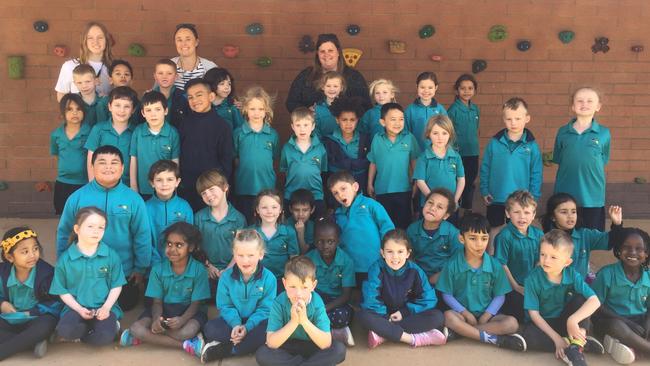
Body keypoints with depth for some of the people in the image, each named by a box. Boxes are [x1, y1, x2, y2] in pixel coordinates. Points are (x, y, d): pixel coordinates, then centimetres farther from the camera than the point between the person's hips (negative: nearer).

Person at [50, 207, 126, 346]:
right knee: (64, 331, -30)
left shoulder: (111, 255, 0)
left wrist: (106, 307, -11)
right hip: (77, 307, 1)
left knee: (104, 337, -30)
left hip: (104, 307, -1)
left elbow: (116, 286, 3)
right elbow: (62, 291, 2)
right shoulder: (65, 259, -1)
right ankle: (96, 327, -1)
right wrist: (79, 309, -11)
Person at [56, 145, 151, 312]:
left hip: (124, 273, 0)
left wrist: (141, 268, -3)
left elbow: (142, 237, -6)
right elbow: (64, 234, -1)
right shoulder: (77, 197, -10)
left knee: (127, 304, 13)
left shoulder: (133, 199, -12)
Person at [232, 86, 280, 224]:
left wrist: (263, 167, -2)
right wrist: (246, 166, -6)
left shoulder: (272, 134, 1)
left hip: (267, 187, 1)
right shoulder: (238, 133, -2)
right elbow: (234, 158, 4)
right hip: (244, 188, -1)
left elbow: (275, 158, 9)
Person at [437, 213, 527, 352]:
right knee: (448, 317, -34)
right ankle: (493, 339, -28)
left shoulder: (495, 266, -1)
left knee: (511, 323, -24)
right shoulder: (452, 264, -6)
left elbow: (499, 296, 1)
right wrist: (466, 314, -13)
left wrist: (486, 316, -12)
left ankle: (458, 331, -25)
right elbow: (447, 295, -3)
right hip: (462, 313, -2)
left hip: (486, 315, 2)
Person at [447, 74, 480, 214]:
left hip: (473, 153, 5)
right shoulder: (453, 109, -11)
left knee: (470, 182, 14)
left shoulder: (475, 109, 5)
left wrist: (474, 144, 15)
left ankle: (468, 210, 28)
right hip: (458, 154, -5)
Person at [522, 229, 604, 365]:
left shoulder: (572, 275, -12)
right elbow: (533, 313, -16)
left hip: (566, 322, 2)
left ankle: (576, 346, -28)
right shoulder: (533, 278, -17)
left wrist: (573, 320, -37)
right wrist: (556, 338, -24)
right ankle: (583, 343, -24)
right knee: (528, 334, -35)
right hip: (544, 324, -2)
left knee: (580, 298, -21)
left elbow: (595, 301, -22)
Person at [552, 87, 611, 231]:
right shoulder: (563, 132, 1)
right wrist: (572, 171, 4)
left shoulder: (604, 133, -2)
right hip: (565, 196, 1)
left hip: (593, 197, -1)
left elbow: (603, 160, 8)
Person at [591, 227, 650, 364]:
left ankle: (626, 343, -24)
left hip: (639, 322, 4)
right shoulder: (607, 273, -10)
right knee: (616, 327, -37)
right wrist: (625, 321, -20)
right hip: (612, 320, -4)